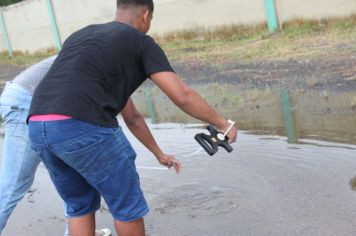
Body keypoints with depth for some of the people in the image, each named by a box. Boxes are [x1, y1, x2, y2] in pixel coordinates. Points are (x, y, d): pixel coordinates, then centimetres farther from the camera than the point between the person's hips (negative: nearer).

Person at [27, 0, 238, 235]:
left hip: (39, 127, 8)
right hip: (83, 127, -8)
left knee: (81, 205, 27)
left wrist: (159, 154, 39)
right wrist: (224, 124, 17)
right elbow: (183, 97, -1)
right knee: (127, 202, 16)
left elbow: (130, 115, 34)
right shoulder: (142, 43, 9)